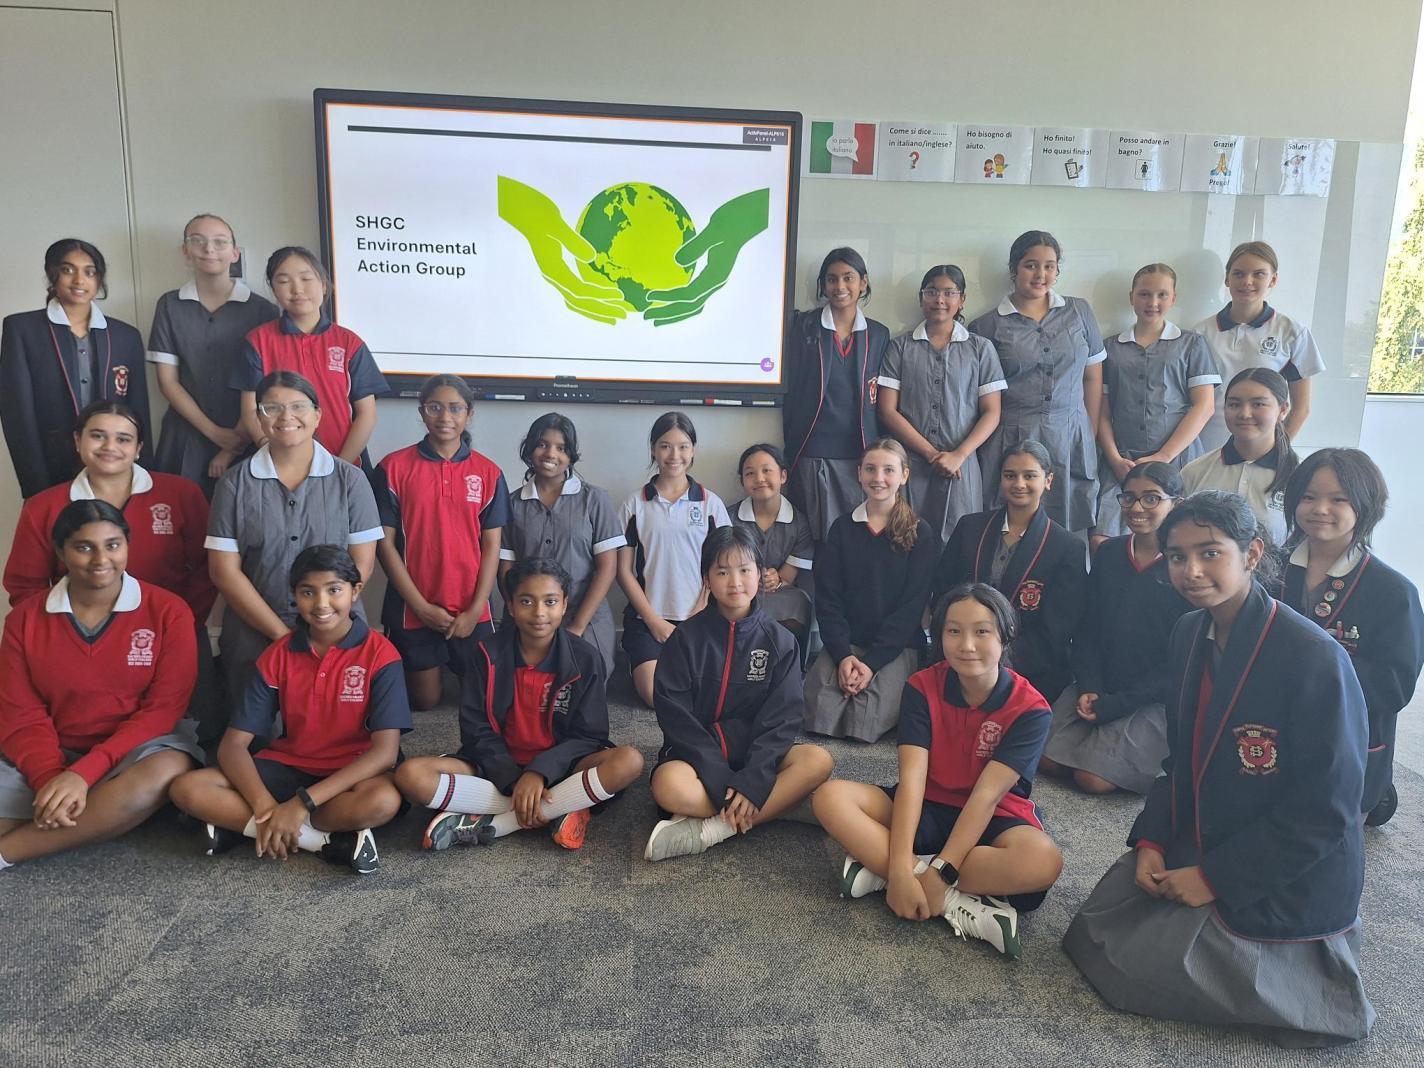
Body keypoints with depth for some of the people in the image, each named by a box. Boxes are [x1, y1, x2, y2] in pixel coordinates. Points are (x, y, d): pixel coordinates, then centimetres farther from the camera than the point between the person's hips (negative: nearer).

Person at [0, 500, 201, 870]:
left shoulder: (167, 612, -8)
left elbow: (162, 709, -12)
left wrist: (84, 773, -23)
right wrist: (49, 779, -23)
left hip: (137, 748, -1)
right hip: (52, 756, 1)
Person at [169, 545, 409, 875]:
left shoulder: (379, 654, -13)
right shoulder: (277, 656, -3)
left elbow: (386, 750, -21)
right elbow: (233, 744, -7)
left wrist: (302, 803, -27)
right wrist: (265, 807, -25)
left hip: (350, 773, -3)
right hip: (286, 767, 4)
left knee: (383, 801, -38)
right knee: (188, 789, -19)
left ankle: (239, 825, -19)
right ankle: (331, 839, -22)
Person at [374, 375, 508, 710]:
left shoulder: (488, 473, 0)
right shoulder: (394, 467, -5)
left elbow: (491, 546, 0)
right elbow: (384, 541, -5)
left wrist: (475, 610, -8)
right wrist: (420, 606, -9)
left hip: (470, 610, 2)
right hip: (412, 608, -1)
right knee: (424, 700, 9)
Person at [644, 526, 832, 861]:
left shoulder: (780, 642, 2)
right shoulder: (687, 638, -2)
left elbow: (781, 719, -5)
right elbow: (676, 716, -9)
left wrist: (752, 781, -21)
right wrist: (724, 782, -19)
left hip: (757, 756, 3)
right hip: (697, 755, -2)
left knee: (818, 761, -27)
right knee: (668, 787, -35)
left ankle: (709, 829, -28)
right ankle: (776, 806, -21)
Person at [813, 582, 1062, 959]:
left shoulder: (1029, 709, -15)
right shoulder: (922, 687, -9)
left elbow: (986, 795, -22)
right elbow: (911, 779, -19)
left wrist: (939, 872, -30)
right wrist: (901, 868, -30)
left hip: (993, 819, -2)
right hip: (926, 810, 2)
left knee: (1043, 861, -37)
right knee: (831, 797, -23)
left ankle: (877, 870, -28)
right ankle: (955, 905, -28)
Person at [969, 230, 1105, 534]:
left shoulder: (1080, 312, 9)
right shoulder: (987, 326, 1)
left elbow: (1093, 377, 11)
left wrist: (1092, 436, 9)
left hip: (1072, 440, 2)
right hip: (1013, 440, -2)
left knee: (1069, 525, 5)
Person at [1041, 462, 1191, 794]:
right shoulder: (1108, 553, 5)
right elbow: (1087, 628, 8)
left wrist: (1115, 705, -14)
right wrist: (1089, 688, -7)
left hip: (1155, 699, -5)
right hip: (1098, 686, 5)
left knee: (1093, 778, -16)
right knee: (1046, 759, -8)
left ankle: (1153, 755, 11)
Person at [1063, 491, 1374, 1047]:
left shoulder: (1314, 657, -24)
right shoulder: (1190, 633, -2)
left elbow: (1325, 809, -21)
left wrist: (1216, 877, -18)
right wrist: (1150, 840, -3)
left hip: (1284, 881, -7)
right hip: (1194, 846, 7)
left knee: (1141, 970, -8)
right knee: (1095, 933, 5)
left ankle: (1304, 960, 12)